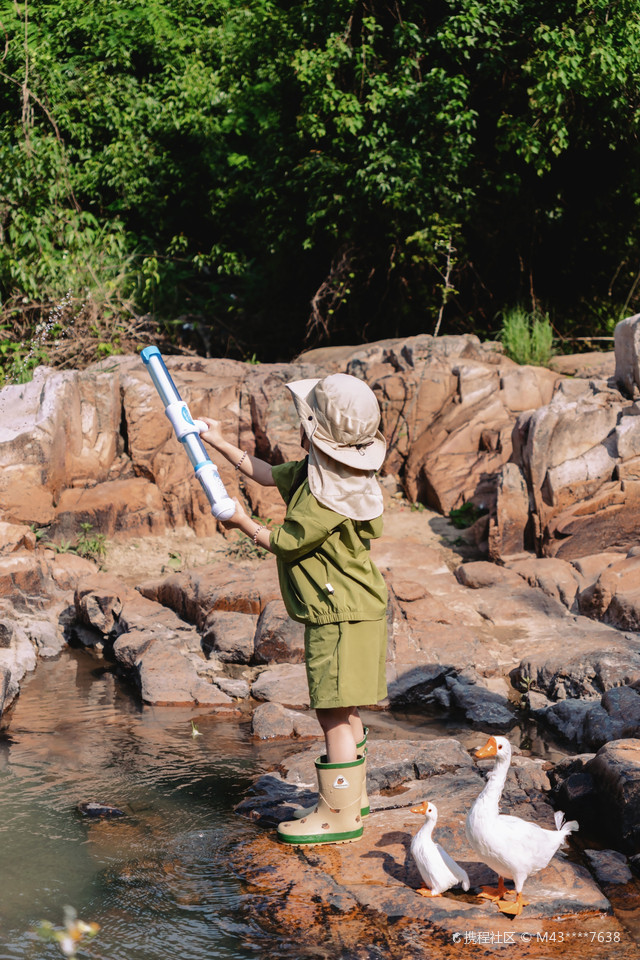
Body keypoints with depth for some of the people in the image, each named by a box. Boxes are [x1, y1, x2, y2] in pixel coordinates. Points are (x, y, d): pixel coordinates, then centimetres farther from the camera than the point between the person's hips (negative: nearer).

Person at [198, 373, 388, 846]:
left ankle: (339, 815, -2)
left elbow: (285, 543, -13)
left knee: (335, 712, -7)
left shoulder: (329, 497, -24)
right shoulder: (317, 471, 7)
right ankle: (354, 797, 30)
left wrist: (245, 523, 4)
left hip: (342, 617, -11)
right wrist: (219, 442, 24)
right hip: (346, 611, 11)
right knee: (342, 710, 19)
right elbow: (269, 473, 22)